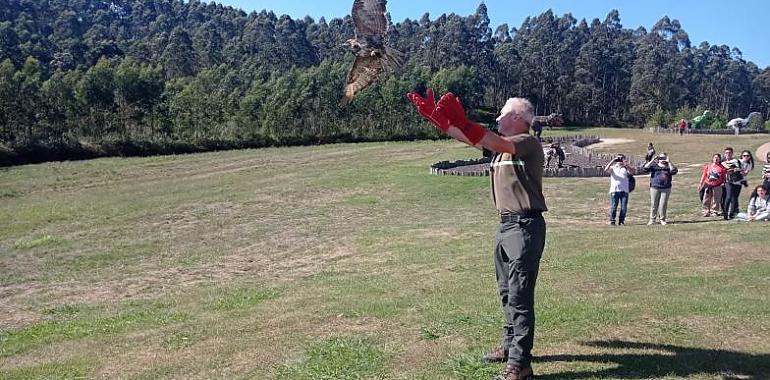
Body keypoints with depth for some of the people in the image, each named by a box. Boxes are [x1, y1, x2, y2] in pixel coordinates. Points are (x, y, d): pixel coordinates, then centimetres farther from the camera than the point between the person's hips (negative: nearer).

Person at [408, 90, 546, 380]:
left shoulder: (529, 143, -11)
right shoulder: (501, 144, 15)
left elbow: (498, 144, -29)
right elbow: (473, 140, 6)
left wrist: (461, 122, -38)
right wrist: (436, 118, -3)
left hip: (525, 226, -9)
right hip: (506, 225, 10)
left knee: (520, 296, -9)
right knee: (507, 292, 18)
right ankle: (511, 345, 32)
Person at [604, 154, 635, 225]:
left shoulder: (625, 168, 15)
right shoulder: (612, 168, 13)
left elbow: (632, 172, -5)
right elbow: (606, 170, -8)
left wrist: (625, 164, -13)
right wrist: (612, 161, -12)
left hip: (624, 191, 1)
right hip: (614, 190, -1)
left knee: (624, 208, 0)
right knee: (613, 207, -2)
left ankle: (621, 221, 8)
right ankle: (612, 221, 4)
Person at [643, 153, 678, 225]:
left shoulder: (668, 167, 9)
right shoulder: (654, 166, 7)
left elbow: (674, 171, -10)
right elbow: (645, 168, -7)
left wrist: (669, 162, -13)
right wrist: (652, 161, -12)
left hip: (666, 189, 0)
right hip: (654, 188, 0)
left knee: (663, 205, 0)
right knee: (653, 204, 2)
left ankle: (662, 219, 10)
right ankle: (652, 219, 9)